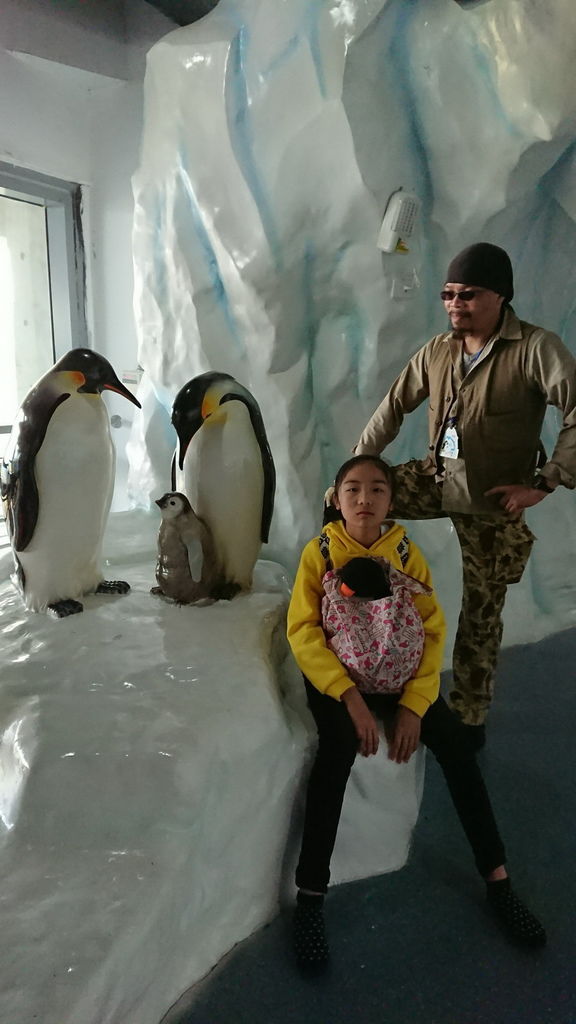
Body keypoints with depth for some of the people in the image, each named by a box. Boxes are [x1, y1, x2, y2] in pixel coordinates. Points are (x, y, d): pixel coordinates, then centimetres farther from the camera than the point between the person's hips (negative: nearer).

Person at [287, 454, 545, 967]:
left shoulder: (406, 552, -2)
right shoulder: (319, 552, -7)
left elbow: (431, 630, -4)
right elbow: (303, 630, -13)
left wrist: (414, 704, -15)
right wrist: (349, 696, -23)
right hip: (336, 675, -2)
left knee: (455, 741, -16)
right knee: (339, 745, -30)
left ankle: (497, 877, -1)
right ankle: (311, 895, -21)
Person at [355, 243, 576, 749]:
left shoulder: (535, 348, -18)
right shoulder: (437, 351, 0)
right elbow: (395, 405, 8)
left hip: (494, 502, -5)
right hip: (435, 480, 5)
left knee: (481, 614, 8)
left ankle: (469, 718, 26)